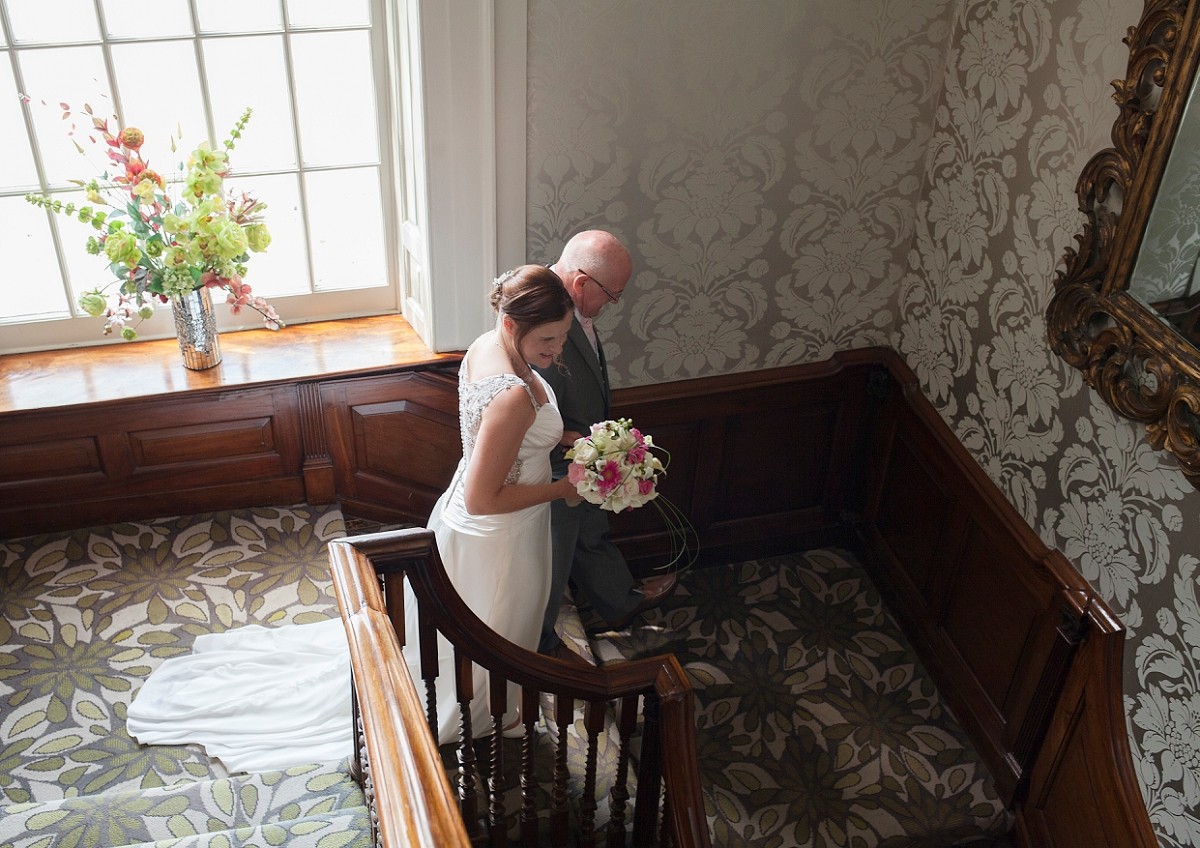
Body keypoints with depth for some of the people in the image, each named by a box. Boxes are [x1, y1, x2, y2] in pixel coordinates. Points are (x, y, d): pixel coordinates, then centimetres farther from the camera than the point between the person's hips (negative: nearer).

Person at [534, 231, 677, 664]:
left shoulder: (569, 299, -9)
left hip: (583, 465, 9)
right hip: (556, 472, -9)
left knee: (592, 534, 32)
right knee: (552, 560, 17)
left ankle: (619, 603, 58)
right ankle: (540, 641, 43)